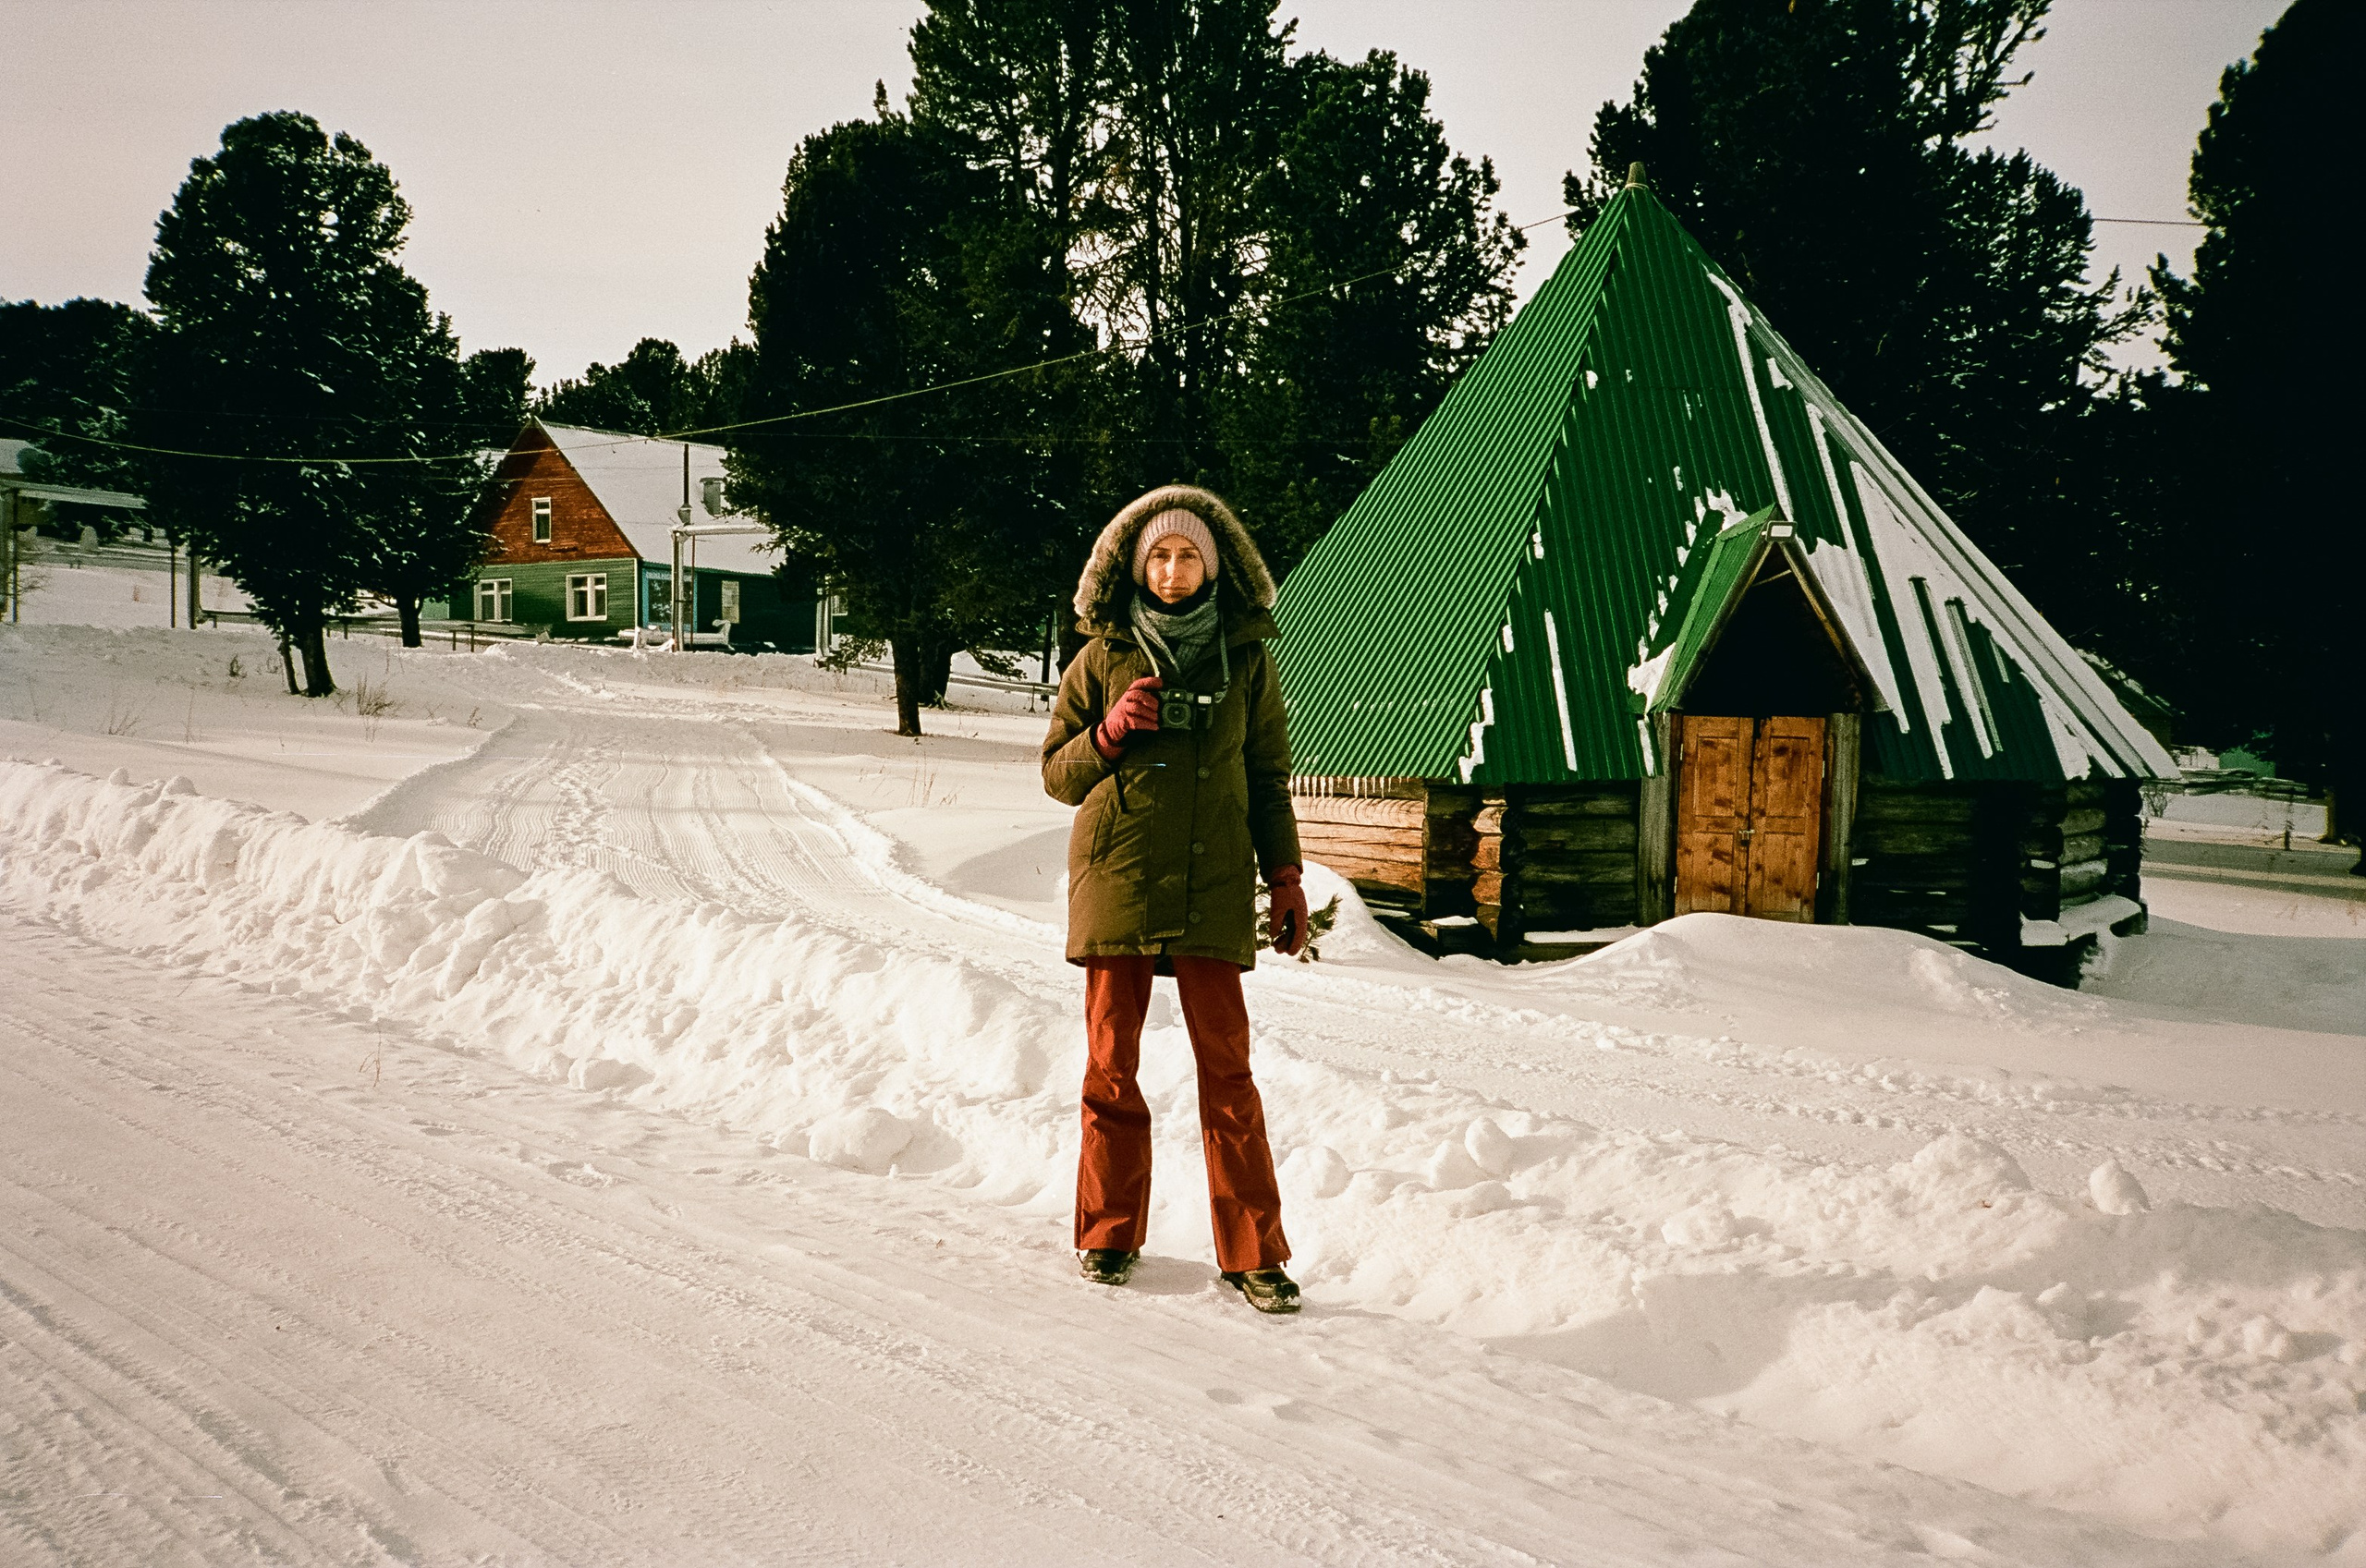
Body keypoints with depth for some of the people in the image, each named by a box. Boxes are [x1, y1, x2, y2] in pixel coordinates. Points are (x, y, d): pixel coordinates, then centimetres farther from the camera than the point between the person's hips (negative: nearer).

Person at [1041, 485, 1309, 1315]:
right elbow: (1056, 771, 10)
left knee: (1226, 1068, -4)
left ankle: (1253, 1252, 4)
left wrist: (1285, 876, 6)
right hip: (1116, 878, 1)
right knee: (1111, 1066, 5)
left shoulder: (1246, 658, 9)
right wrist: (1110, 733, -8)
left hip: (1212, 886, 0)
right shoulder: (1105, 657, 8)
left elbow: (1269, 775, 13)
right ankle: (1109, 1231, 20)